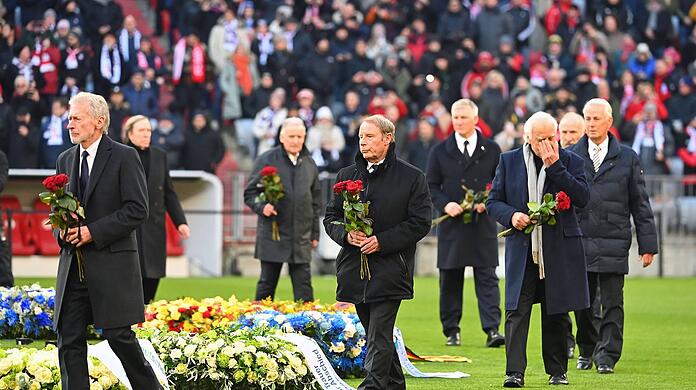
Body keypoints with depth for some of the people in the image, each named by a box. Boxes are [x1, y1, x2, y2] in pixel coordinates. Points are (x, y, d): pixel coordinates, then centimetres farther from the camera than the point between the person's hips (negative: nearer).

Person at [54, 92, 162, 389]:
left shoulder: (124, 157, -5)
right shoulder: (65, 160, 14)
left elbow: (137, 210, -11)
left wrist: (93, 231, -16)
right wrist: (62, 230, -2)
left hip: (112, 263, -6)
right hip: (73, 264, 6)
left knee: (118, 335, -4)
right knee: (69, 340, 2)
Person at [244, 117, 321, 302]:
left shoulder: (309, 164, 11)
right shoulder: (267, 160, -1)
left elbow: (316, 201, 18)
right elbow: (249, 194, 2)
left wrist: (315, 234, 15)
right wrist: (261, 207, -18)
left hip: (301, 237, 3)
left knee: (304, 286, 0)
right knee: (267, 284, 5)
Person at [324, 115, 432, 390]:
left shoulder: (411, 178, -2)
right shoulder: (347, 176, 12)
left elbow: (420, 222, -6)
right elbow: (331, 217, 14)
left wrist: (382, 241, -14)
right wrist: (346, 234, -8)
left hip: (389, 270, -5)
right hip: (355, 269, 5)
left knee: (379, 338, -11)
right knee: (375, 333, 13)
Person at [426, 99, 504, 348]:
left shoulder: (492, 150, 7)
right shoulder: (441, 151, 8)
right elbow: (432, 185, 8)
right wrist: (445, 204, -9)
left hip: (483, 223, -1)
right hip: (452, 224, 1)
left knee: (487, 277, -6)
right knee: (450, 280, 4)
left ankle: (492, 330, -11)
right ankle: (451, 330, 13)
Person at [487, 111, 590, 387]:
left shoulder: (570, 162, 3)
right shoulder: (509, 161, 7)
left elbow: (583, 198, -11)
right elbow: (493, 201, 10)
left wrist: (554, 166, -15)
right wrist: (510, 216, -11)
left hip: (559, 250, 0)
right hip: (521, 249, 0)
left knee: (556, 314, 8)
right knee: (517, 311, -9)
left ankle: (557, 371, 18)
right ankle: (514, 372, -11)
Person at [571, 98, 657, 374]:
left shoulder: (627, 158, 6)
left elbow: (640, 204, 6)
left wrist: (647, 244, 2)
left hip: (613, 242, -1)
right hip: (578, 242, 1)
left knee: (612, 303, -3)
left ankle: (607, 355, 1)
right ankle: (586, 350, 23)